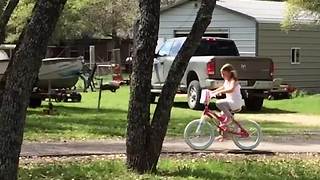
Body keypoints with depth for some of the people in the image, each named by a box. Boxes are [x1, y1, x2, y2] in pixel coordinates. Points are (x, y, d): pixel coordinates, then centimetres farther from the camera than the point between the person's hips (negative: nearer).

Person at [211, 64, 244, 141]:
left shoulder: (233, 80, -13)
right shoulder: (226, 81, 15)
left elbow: (231, 89, -34)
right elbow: (223, 88, 36)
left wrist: (220, 92, -39)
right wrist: (213, 92, 30)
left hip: (235, 102, -10)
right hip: (230, 102, 10)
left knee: (219, 103, -28)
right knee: (222, 117, 9)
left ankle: (230, 117, -16)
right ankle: (222, 134, 18)